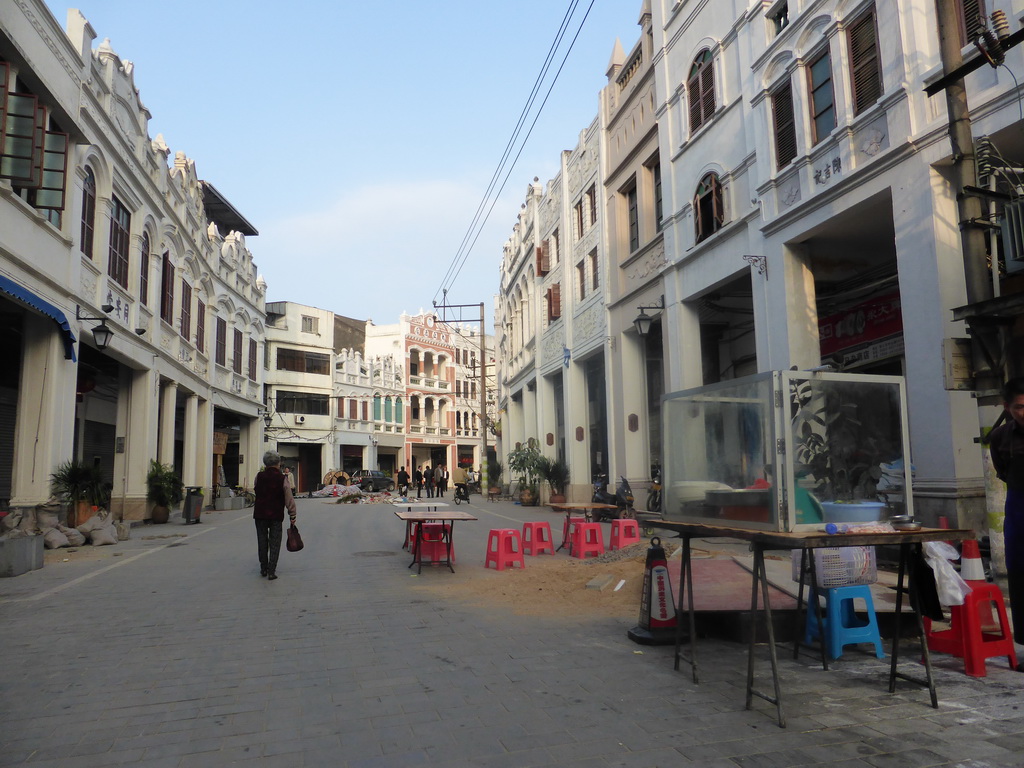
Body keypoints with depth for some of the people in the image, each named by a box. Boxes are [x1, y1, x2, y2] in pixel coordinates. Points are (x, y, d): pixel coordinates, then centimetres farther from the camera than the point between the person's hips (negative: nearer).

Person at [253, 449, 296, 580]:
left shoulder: (259, 476, -5)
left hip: (260, 514, 2)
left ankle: (263, 569, 23)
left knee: (262, 542, 15)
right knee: (274, 544, 5)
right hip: (276, 515, -2)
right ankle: (271, 571, 2)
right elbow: (289, 499, -9)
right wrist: (292, 515, -1)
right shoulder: (282, 478, -9)